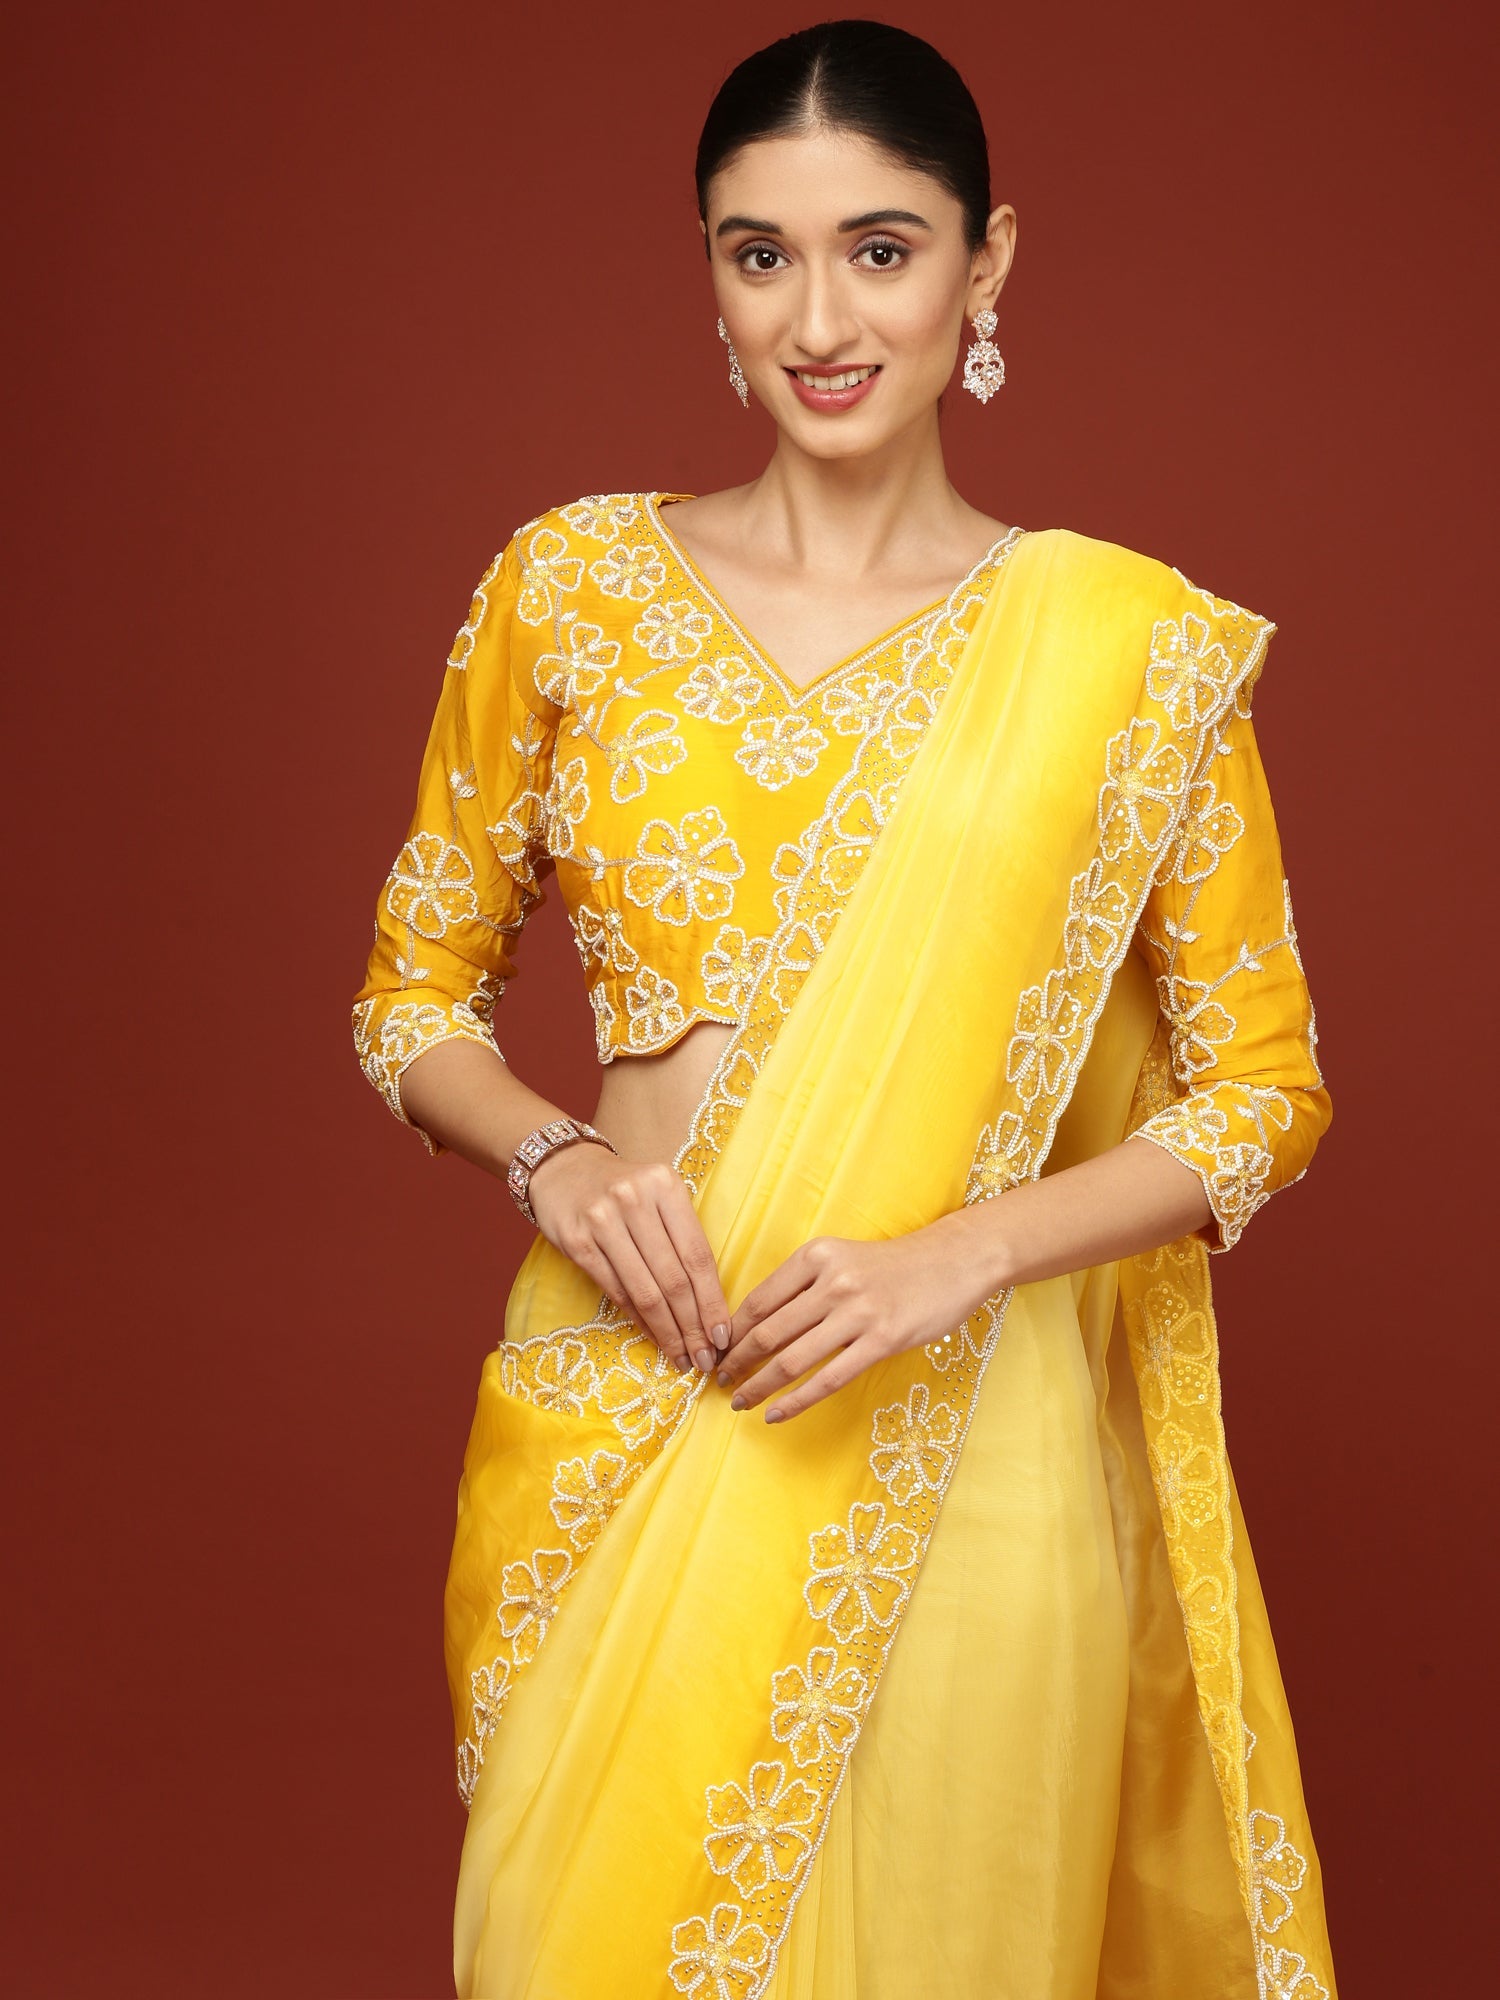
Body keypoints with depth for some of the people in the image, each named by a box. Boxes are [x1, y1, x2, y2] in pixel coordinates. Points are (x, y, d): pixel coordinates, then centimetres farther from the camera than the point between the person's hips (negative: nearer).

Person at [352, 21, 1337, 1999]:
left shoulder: (1130, 650, -3)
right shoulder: (571, 587, 2)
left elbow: (1265, 1084, 0)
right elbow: (415, 989, 9)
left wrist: (971, 1251, -15)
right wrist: (555, 1159, -11)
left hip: (965, 1449, -1)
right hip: (618, 1431, 2)